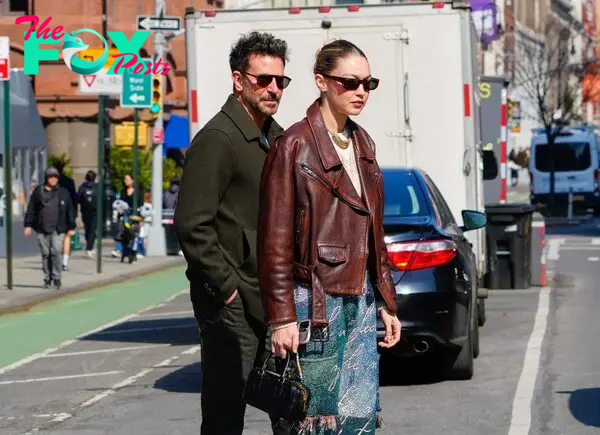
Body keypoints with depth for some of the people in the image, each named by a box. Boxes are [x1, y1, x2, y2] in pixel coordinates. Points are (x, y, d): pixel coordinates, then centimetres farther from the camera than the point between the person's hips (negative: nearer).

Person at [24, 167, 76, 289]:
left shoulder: (63, 192, 7)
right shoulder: (38, 191, 7)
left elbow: (70, 210, 8)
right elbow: (31, 209, 7)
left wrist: (71, 227, 5)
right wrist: (28, 224, 2)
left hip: (58, 230, -1)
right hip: (42, 229, 1)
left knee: (56, 252, -10)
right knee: (45, 254, 5)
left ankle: (56, 278, -3)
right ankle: (47, 278, 14)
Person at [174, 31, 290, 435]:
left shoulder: (276, 137, 14)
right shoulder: (217, 139, -12)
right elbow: (192, 224, -18)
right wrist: (227, 290, -16)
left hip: (272, 299, 9)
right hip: (233, 305, -9)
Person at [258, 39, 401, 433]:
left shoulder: (363, 144, 14)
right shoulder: (294, 146, -8)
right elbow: (275, 240, -11)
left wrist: (385, 303, 16)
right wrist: (282, 318, -15)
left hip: (361, 300, 7)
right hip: (316, 300, -7)